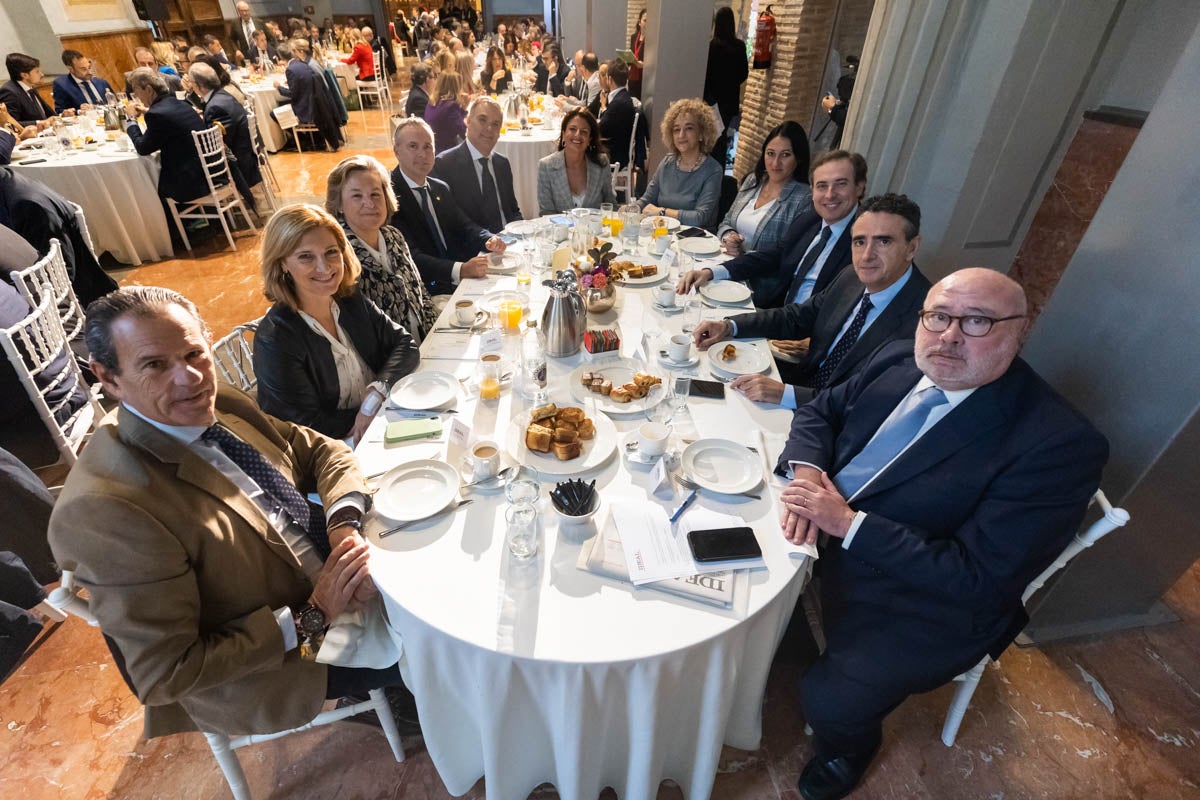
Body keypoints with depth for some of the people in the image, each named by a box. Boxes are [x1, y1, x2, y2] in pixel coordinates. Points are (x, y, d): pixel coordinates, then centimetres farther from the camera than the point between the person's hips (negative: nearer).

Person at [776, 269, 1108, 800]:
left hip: (926, 603, -6)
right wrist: (807, 470, -15)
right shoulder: (900, 362, -5)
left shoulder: (1059, 443, -24)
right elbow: (819, 412, 6)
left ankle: (847, 748, 22)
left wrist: (850, 524, -27)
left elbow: (977, 578, -24)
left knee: (830, 700, -16)